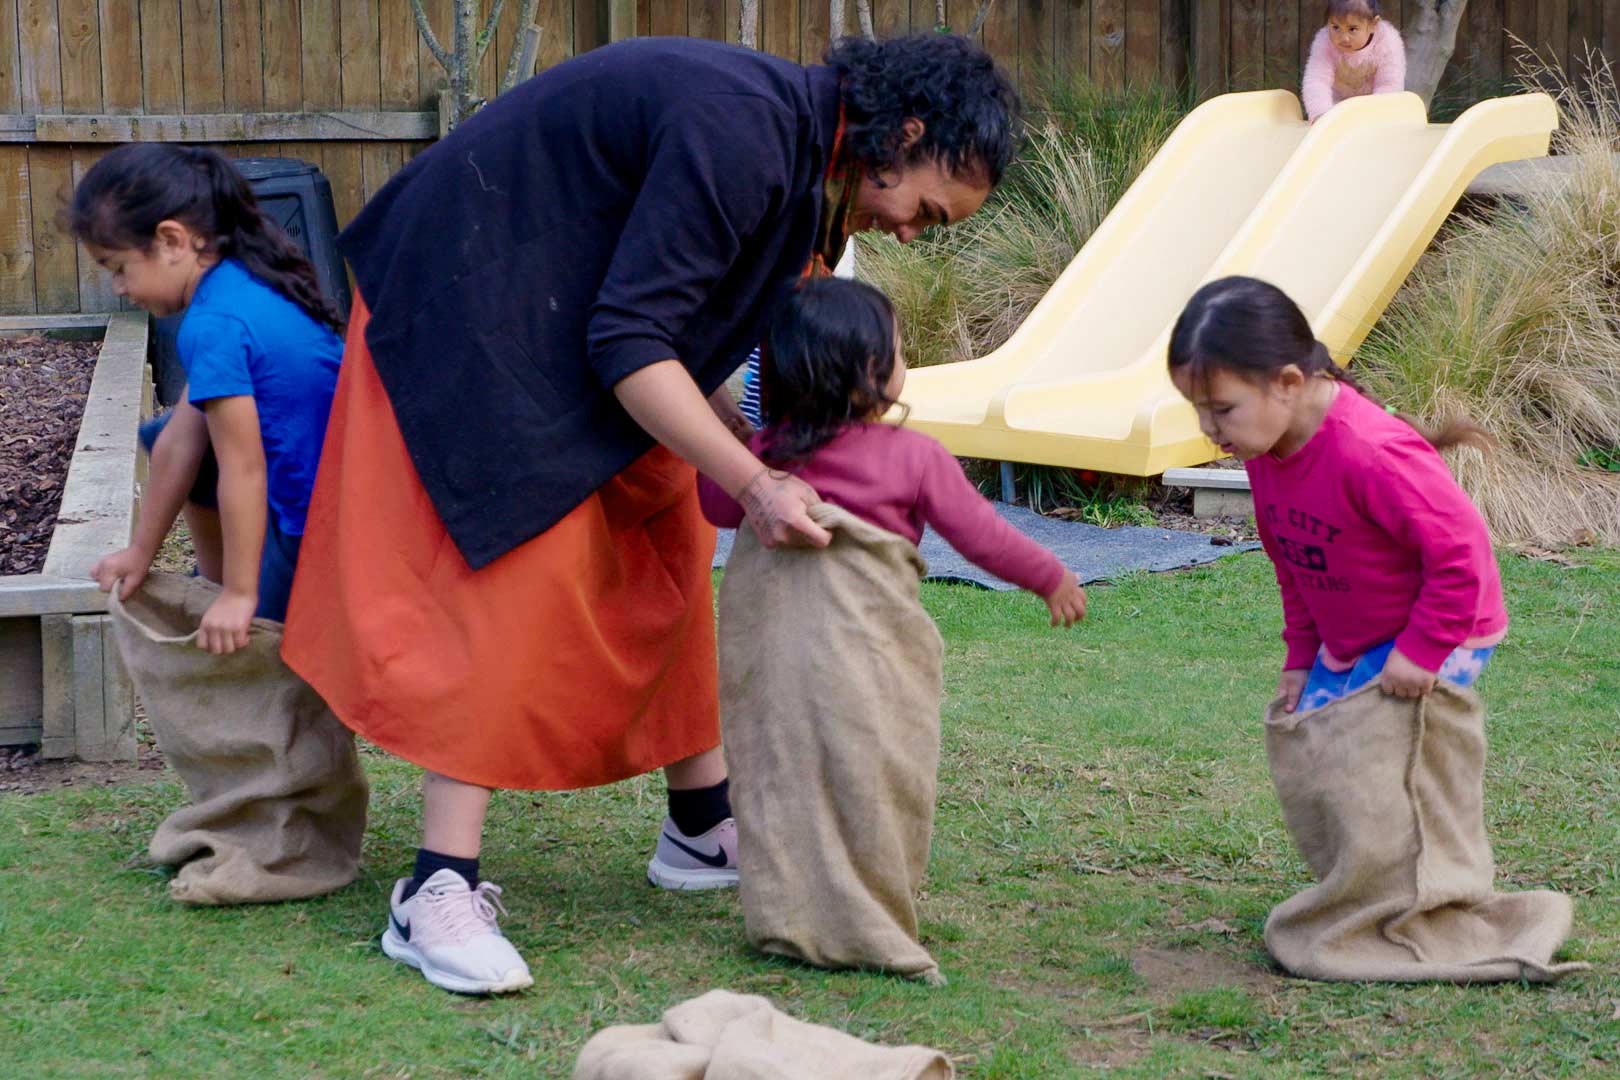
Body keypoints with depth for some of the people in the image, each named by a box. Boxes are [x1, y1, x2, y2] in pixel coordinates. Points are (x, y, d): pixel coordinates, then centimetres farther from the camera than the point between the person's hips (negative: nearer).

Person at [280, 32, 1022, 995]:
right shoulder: (738, 132, -28)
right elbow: (630, 341, -28)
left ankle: (703, 827, 23)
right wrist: (752, 484, -30)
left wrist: (752, 447, 3)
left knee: (669, 551, 11)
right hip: (474, 310, -10)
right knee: (521, 573, -17)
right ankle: (439, 894, -17)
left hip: (568, 319, 10)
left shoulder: (801, 153, 3)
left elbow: (672, 331, 11)